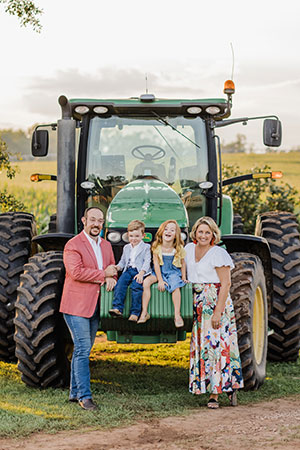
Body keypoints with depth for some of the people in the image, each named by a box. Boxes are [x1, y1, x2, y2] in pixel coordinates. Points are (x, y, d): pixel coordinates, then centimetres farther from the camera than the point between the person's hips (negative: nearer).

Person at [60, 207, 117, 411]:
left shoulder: (106, 245, 15)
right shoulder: (73, 245, -9)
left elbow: (112, 268, 20)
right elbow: (76, 272, -20)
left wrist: (111, 277, -5)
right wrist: (103, 274, -14)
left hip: (95, 307, 7)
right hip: (77, 306, -7)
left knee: (83, 350, 13)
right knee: (83, 350, -9)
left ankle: (75, 392, 21)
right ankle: (84, 396, -7)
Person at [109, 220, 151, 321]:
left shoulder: (146, 247, 6)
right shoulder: (126, 247, 23)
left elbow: (147, 261, -4)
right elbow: (123, 261, 27)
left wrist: (141, 272, -19)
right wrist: (118, 267, 3)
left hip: (139, 271, -4)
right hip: (128, 270, 4)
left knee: (136, 286, -31)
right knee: (120, 283, -25)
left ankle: (135, 313, -31)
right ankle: (117, 308, -34)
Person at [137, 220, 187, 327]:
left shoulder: (179, 248, -7)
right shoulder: (157, 247, -7)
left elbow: (183, 263, 8)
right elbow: (156, 264, -7)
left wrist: (183, 277, 5)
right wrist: (160, 280, -12)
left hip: (173, 273, -1)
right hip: (159, 272, 1)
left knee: (176, 287, -31)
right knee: (146, 282, -24)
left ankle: (177, 315, -23)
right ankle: (144, 313, -20)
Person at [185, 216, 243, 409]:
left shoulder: (218, 253, -9)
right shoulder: (189, 249, 10)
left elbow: (226, 284, -13)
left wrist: (218, 312, -19)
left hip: (217, 303, -6)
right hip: (196, 304, 6)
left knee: (216, 345, -8)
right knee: (201, 347, 3)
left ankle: (215, 392, -4)